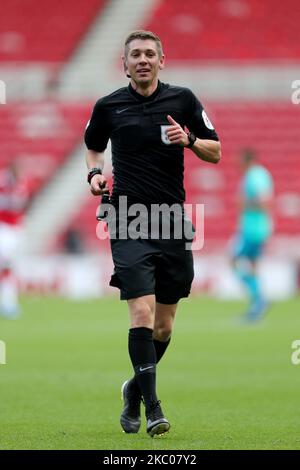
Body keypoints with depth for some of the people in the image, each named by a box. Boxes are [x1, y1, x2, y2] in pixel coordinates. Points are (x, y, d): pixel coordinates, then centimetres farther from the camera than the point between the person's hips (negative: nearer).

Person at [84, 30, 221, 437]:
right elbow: (93, 147, 23)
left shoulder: (182, 100, 5)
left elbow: (216, 153, 9)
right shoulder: (108, 106, 4)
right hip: (129, 220, -2)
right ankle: (152, 407, -15)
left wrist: (189, 139, -11)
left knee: (164, 327, 7)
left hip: (172, 221, 2)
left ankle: (136, 389, 31)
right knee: (143, 312, -17)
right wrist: (95, 173, 3)